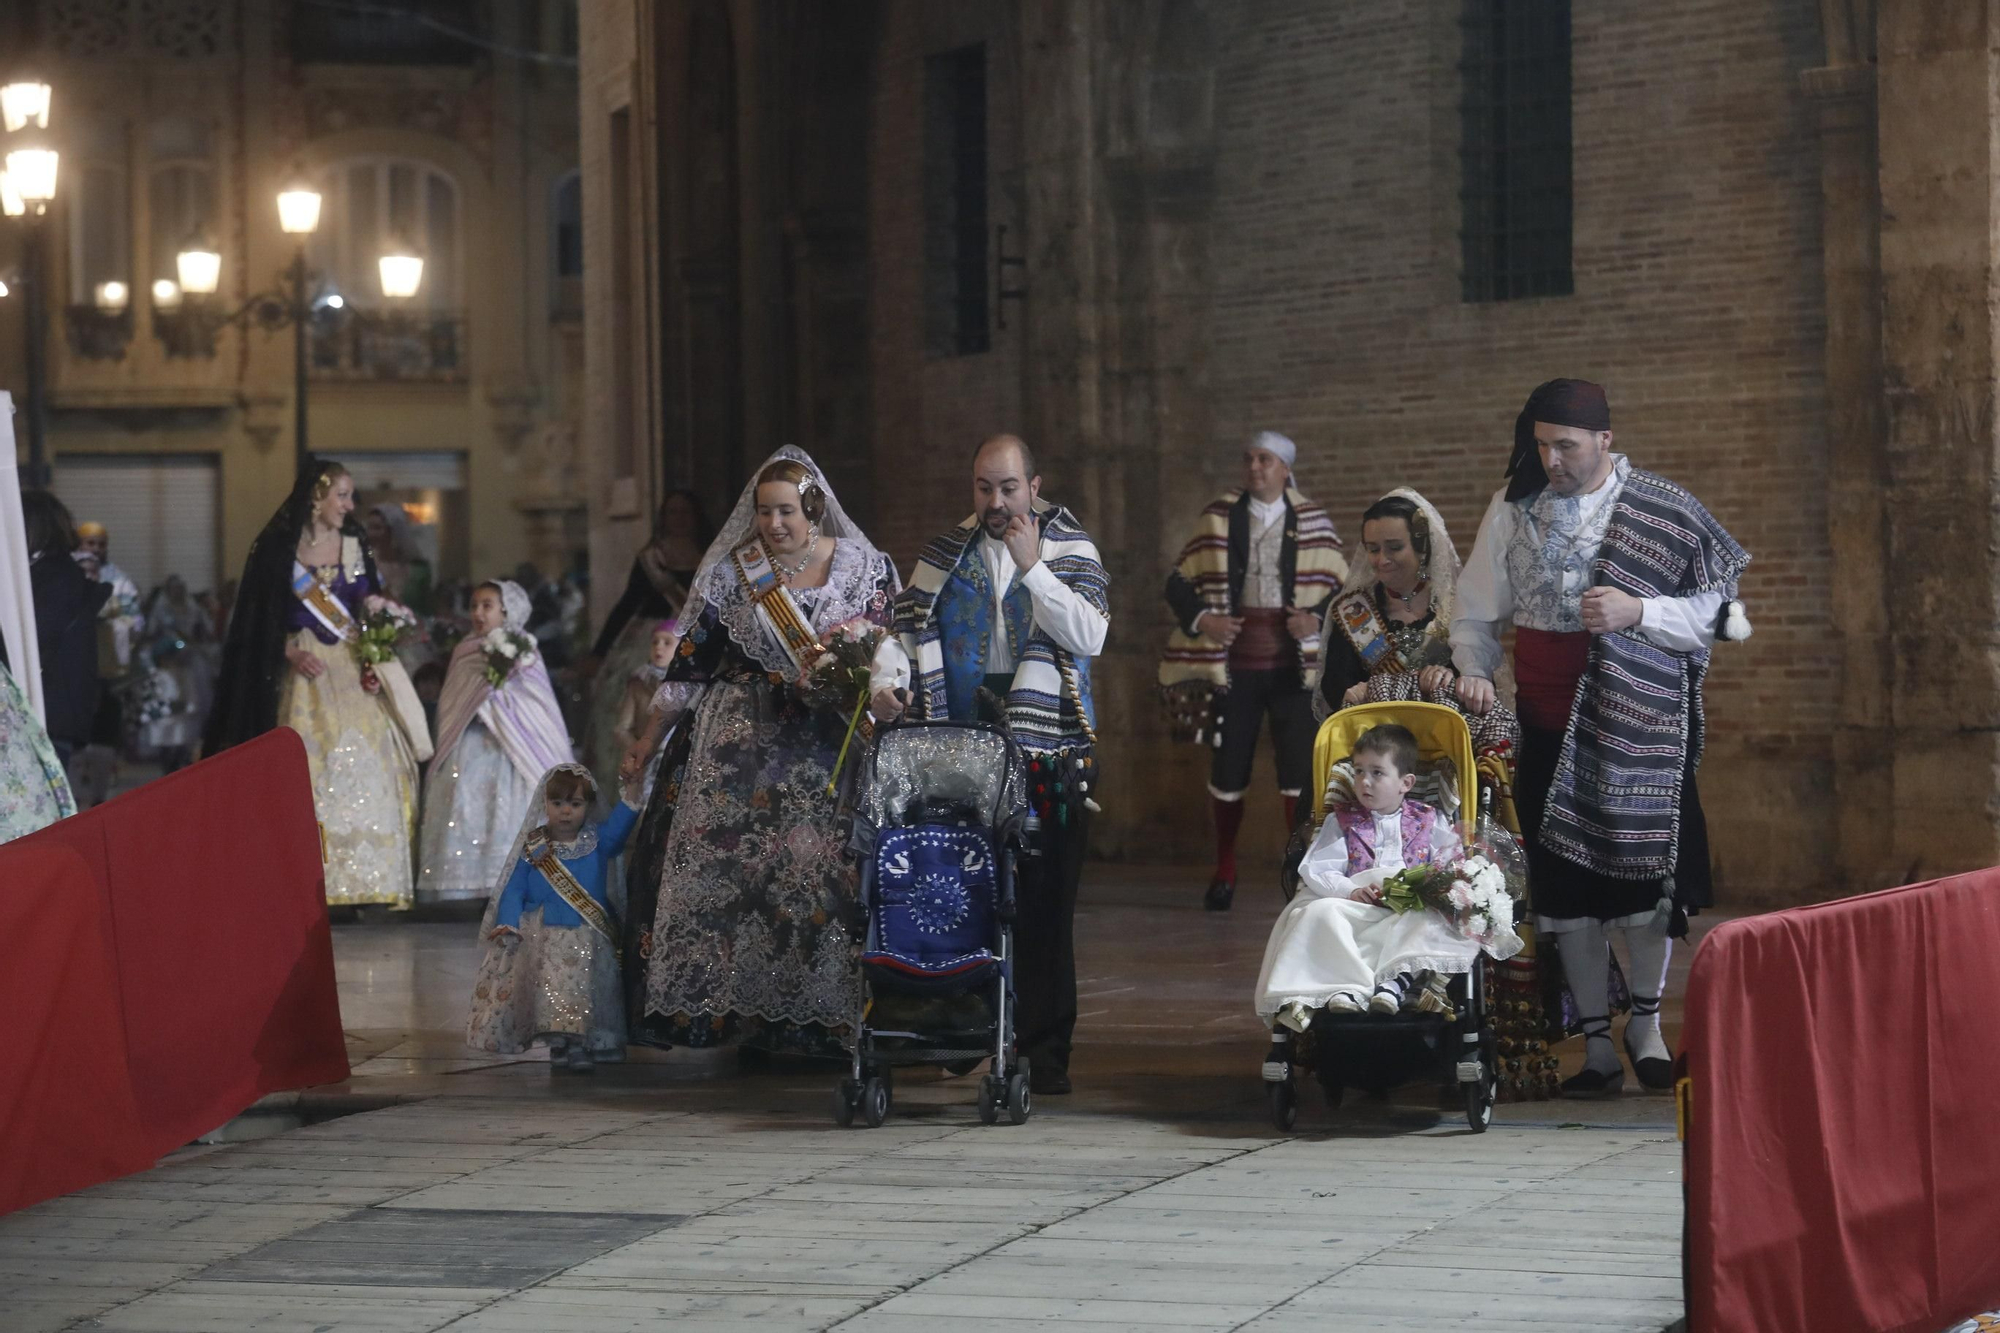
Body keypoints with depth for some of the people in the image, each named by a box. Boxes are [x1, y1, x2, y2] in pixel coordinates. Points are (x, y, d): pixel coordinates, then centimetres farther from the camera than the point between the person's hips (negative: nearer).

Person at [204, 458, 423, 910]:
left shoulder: (353, 546, 9)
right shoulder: (278, 548, 1)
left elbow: (370, 610, 7)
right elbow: (262, 618, 3)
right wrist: (292, 652, -12)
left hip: (351, 666, 2)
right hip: (303, 670, -2)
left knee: (362, 764, -5)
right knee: (308, 766, -6)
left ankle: (365, 882, -3)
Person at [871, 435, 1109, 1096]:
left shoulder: (1069, 550, 5)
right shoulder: (944, 555, 13)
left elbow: (1090, 635, -9)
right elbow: (904, 629, 13)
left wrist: (1032, 567, -13)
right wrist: (888, 679, -6)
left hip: (1049, 751, -2)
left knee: (1045, 904, -2)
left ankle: (1044, 1051, 3)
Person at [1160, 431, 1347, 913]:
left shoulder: (1313, 524, 4)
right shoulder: (1219, 520, 5)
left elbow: (1343, 587, 6)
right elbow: (1178, 583, 8)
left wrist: (1318, 616, -13)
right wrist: (1200, 618, -11)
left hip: (1293, 667, -1)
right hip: (1233, 666, 1)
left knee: (1299, 770, -5)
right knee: (1228, 772, 5)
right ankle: (1224, 873, 19)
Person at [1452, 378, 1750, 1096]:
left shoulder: (1664, 512, -2)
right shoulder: (1514, 506, 4)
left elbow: (1711, 611, -3)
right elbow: (1477, 612, 10)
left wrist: (1636, 611, -17)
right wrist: (1474, 673, -8)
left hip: (1643, 720, -2)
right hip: (1551, 721, 2)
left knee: (1646, 870, 0)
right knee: (1567, 880, 2)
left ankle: (1646, 1023, 19)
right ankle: (1597, 1045, 10)